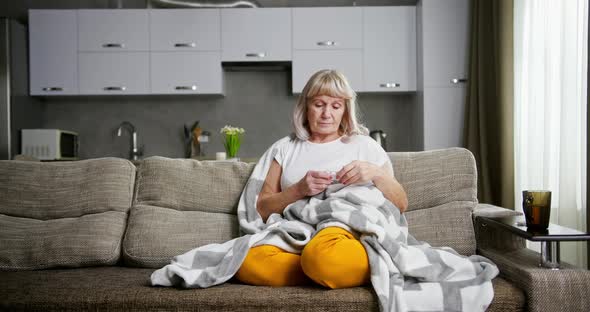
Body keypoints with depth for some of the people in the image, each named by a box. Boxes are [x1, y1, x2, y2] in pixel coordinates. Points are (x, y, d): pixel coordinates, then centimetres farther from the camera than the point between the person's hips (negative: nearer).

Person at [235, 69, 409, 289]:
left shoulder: (364, 145, 19)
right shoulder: (288, 150, 22)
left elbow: (401, 205, 15)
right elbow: (262, 209, 13)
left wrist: (376, 173, -4)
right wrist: (299, 190, -4)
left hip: (350, 232, -3)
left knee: (324, 256, -41)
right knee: (247, 261, -32)